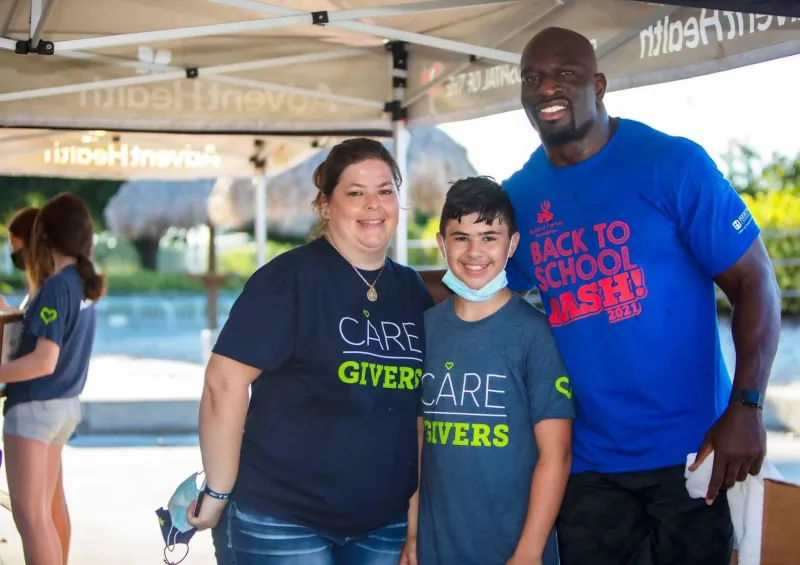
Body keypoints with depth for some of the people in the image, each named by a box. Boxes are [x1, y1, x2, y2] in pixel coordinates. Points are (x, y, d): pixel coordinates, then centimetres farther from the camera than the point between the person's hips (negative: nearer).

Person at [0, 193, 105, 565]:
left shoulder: (57, 286, -19)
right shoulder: (85, 284, 5)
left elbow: (44, 361, -23)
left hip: (35, 406, -9)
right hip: (62, 404, 9)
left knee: (30, 514, -8)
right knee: (51, 503, 23)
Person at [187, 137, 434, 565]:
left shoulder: (412, 289, 7)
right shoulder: (290, 277, -11)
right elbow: (224, 383, -16)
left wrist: (421, 501, 11)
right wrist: (218, 494, -15)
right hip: (279, 521, -5)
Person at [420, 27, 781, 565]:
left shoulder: (673, 164, -9)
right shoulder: (518, 196, 4)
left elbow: (755, 282, -9)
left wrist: (746, 407, -17)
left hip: (689, 447, -4)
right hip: (586, 458, 4)